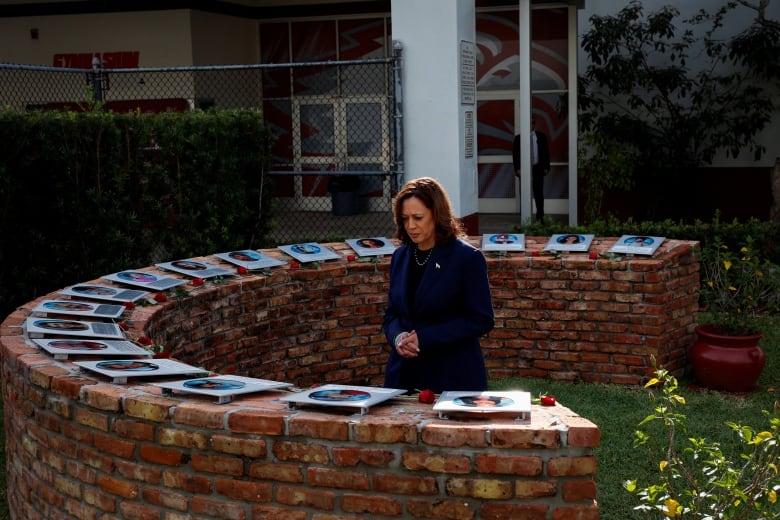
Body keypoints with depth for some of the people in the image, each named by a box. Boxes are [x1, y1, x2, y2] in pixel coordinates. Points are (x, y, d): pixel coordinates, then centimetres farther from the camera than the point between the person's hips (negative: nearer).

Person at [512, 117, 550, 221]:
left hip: (538, 168, 1)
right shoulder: (518, 138, 2)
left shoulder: (541, 137, 6)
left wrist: (546, 167, 1)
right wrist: (517, 168, -7)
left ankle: (540, 216, 10)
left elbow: (546, 152, 7)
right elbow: (515, 154, 1)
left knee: (539, 193, 2)